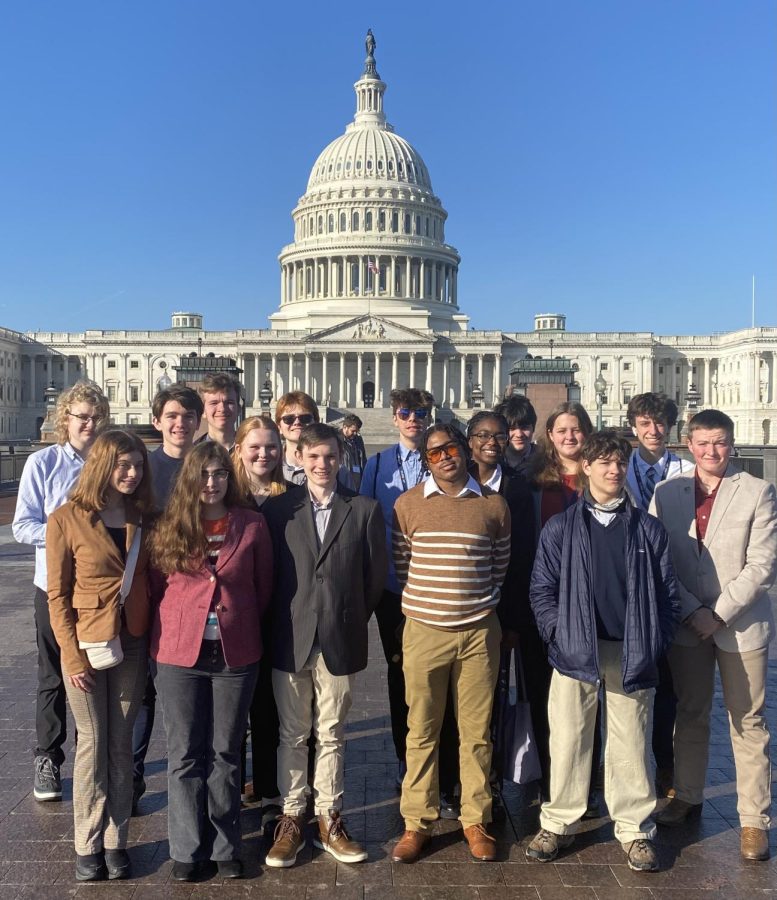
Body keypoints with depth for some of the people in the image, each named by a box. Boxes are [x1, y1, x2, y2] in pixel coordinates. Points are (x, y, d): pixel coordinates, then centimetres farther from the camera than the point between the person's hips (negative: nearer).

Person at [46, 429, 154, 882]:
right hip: (87, 645, -3)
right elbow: (58, 595, -6)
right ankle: (88, 845, 23)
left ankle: (116, 840, 23)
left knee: (121, 744, 11)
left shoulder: (143, 518, 3)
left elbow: (152, 581, 6)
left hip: (133, 644, 3)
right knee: (93, 743, 8)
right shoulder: (67, 520, -8)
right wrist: (73, 655, -10)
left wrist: (154, 642, 0)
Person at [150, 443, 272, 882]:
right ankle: (189, 849, 25)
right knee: (186, 755, 10)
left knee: (226, 753, 12)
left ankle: (225, 846, 27)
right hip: (179, 653, 1)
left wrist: (244, 628, 6)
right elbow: (157, 586, 6)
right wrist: (168, 633, 4)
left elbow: (264, 586, 5)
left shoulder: (253, 524, -3)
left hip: (235, 653, 0)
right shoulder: (170, 526, 0)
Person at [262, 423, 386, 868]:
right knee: (293, 735, 12)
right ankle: (292, 819, 26)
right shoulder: (279, 508, 0)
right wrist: (280, 620, 2)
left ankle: (329, 820, 27)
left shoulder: (365, 510, 0)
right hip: (291, 638, 0)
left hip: (341, 640, 0)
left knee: (331, 735, 13)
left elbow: (376, 575, 3)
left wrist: (354, 618, 4)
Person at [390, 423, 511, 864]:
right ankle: (418, 823, 22)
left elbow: (501, 564, 11)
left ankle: (476, 821, 24)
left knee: (477, 732, 8)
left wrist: (482, 603, 9)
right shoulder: (408, 504, 0)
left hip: (479, 632, 1)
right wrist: (421, 602, 5)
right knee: (421, 731, 8)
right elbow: (400, 563, 5)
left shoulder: (494, 505, 2)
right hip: (423, 630, 0)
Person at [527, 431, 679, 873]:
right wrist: (560, 634, -6)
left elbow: (668, 593, 5)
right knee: (568, 741, 8)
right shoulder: (561, 528, 3)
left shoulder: (649, 529, 5)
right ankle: (558, 823, 24)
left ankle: (636, 829, 24)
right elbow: (542, 589, 3)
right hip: (575, 653, 0)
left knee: (631, 745, 8)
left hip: (632, 655, 0)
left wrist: (654, 644, -2)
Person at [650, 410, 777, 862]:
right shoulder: (666, 492, 2)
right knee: (690, 715, 15)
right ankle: (688, 797, 31)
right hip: (685, 622, 2)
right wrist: (692, 611, -8)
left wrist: (719, 613, -13)